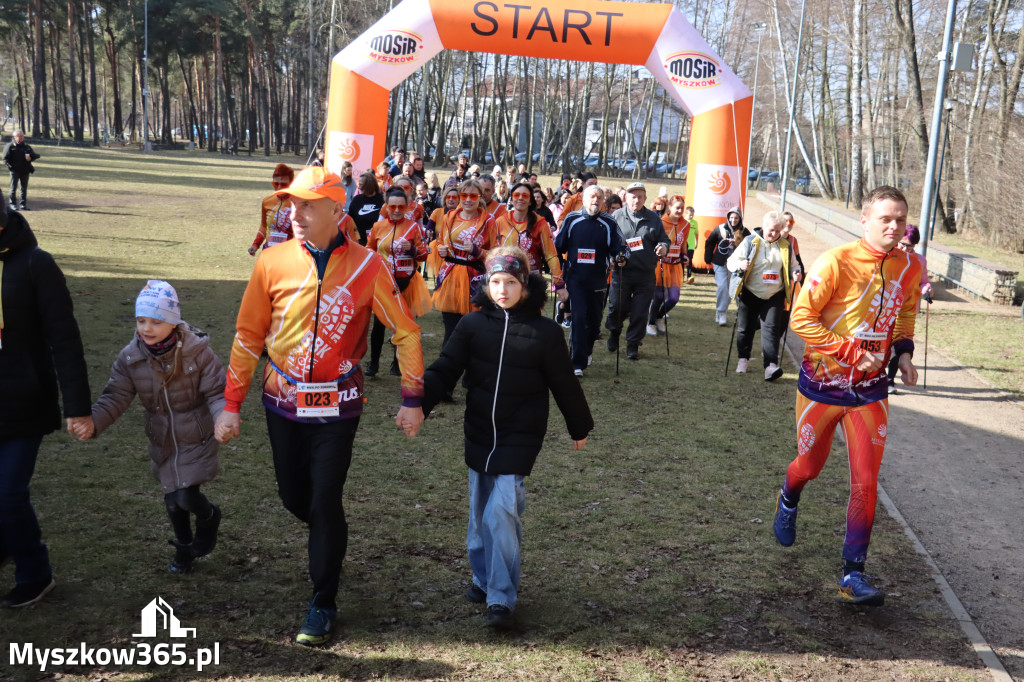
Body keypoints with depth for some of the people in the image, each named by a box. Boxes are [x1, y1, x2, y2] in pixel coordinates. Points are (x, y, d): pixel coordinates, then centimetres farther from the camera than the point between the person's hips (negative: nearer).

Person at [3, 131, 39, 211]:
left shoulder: (27, 146, 11)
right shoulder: (10, 146, -1)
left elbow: (35, 155, 12)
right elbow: (6, 158, -3)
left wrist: (30, 157, -9)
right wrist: (10, 166, -14)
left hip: (25, 171, 4)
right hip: (14, 171, -4)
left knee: (24, 188, 7)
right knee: (13, 188, 0)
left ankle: (23, 204, 15)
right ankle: (13, 204, 7)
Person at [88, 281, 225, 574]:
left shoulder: (196, 351, -18)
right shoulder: (131, 357, -8)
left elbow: (217, 392, -16)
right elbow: (115, 397, -8)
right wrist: (92, 421, -26)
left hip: (196, 439, -4)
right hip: (162, 442, 4)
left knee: (187, 497, -10)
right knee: (172, 499, 13)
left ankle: (209, 517, 27)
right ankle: (184, 548, 39)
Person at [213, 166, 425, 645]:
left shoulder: (366, 267, -9)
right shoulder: (272, 263, -4)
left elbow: (406, 332, -2)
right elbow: (248, 335, 3)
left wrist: (412, 400, -5)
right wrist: (231, 405, 3)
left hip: (336, 406, -2)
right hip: (282, 402, 3)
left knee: (325, 503, -2)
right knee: (294, 497, 13)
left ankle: (323, 605, 16)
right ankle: (329, 541, 47)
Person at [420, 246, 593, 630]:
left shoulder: (545, 332, -6)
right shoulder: (473, 325, -2)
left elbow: (564, 384, 4)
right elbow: (444, 370, -5)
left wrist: (580, 428, 14)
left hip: (520, 437, -3)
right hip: (479, 433, 3)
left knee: (502, 511, -13)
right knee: (479, 512, 13)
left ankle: (502, 598, -3)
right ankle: (483, 578, 33)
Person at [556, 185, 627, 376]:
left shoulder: (609, 223, 3)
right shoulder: (572, 220, 3)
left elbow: (618, 246, 3)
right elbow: (558, 247, 8)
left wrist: (620, 256, -19)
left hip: (598, 280, 2)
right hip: (575, 279, -1)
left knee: (594, 319, 11)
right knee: (578, 317, -10)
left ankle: (587, 350, 38)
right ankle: (578, 363, -7)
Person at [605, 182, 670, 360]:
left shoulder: (653, 218, 11)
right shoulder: (616, 216, 7)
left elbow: (664, 239, 14)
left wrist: (663, 247, -9)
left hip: (645, 274, 1)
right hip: (621, 271, -1)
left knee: (640, 311, 1)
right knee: (617, 306, -2)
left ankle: (633, 344, 14)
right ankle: (614, 332, 28)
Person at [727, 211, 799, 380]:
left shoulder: (786, 246, 6)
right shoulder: (750, 241, -3)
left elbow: (793, 266, 18)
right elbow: (731, 261, -3)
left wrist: (794, 275, -6)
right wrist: (740, 265, -26)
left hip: (774, 296, 1)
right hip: (749, 294, -1)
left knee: (771, 328, -9)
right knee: (745, 327, 8)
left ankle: (771, 365, -15)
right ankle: (743, 358, 28)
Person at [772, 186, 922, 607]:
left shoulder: (909, 268, -2)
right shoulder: (837, 262, -17)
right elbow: (801, 318, -16)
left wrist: (903, 352, -1)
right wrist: (852, 352, -21)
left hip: (870, 389, 3)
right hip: (822, 383, -3)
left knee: (866, 482, -3)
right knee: (809, 466, 15)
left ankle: (853, 576, 6)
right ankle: (788, 501, 52)